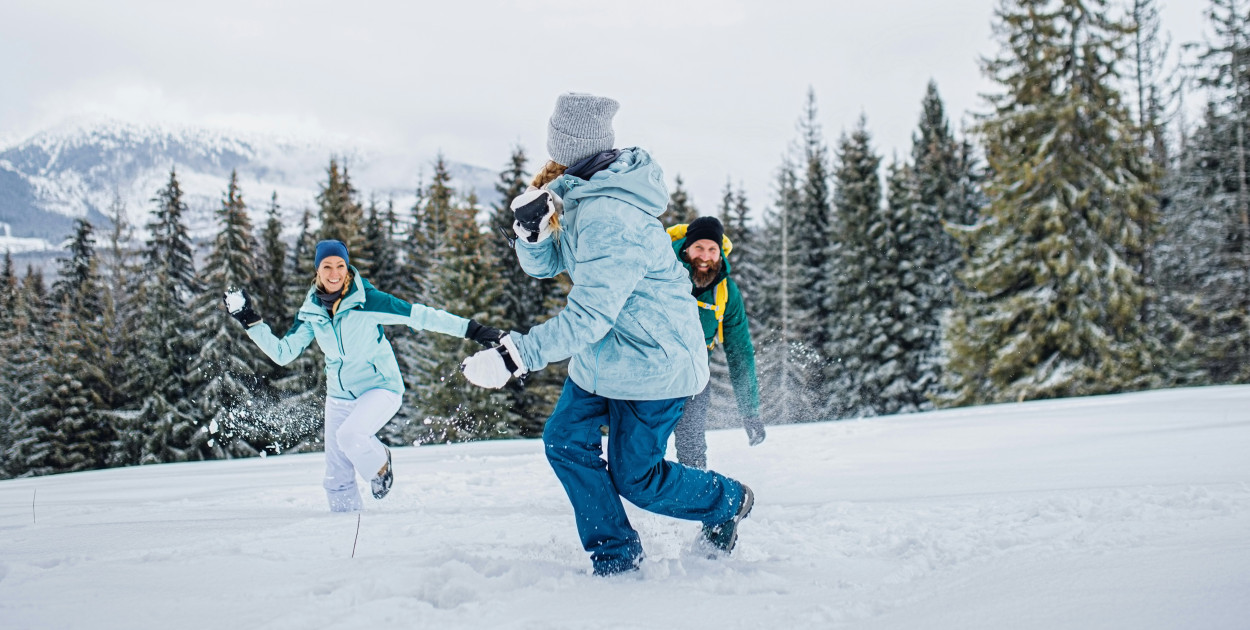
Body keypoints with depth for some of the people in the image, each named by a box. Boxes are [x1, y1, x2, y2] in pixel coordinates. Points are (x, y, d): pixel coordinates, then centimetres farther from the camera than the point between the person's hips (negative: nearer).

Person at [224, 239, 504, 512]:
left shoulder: (367, 301, -17)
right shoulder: (311, 312, -2)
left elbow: (420, 315, -18)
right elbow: (282, 353, 2)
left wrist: (471, 330, -21)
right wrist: (250, 320, -4)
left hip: (381, 388, -5)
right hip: (339, 396, 5)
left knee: (349, 434, -32)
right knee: (336, 480, 4)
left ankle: (379, 464, 0)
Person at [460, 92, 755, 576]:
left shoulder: (610, 219, -31)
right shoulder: (580, 197, 0)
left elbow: (587, 317, -35)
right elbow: (545, 264, 8)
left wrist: (514, 357, -38)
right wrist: (531, 227, -13)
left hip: (652, 362, -9)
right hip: (604, 356, 9)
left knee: (634, 477, 3)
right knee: (566, 441, 4)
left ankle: (728, 501, 29)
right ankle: (616, 556, 15)